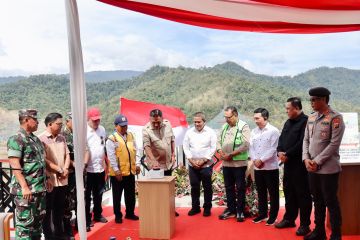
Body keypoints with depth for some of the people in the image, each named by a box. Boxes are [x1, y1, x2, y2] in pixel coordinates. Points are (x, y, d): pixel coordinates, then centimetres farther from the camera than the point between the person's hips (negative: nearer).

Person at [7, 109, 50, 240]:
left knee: (38, 220, 17)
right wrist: (24, 187, -23)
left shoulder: (35, 139, 13)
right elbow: (15, 166, -19)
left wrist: (46, 181, 20)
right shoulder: (16, 140, -13)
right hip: (26, 190, -9)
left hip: (40, 188, 9)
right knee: (25, 222, -1)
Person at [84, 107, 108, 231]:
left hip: (100, 168, 6)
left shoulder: (102, 129, 7)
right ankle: (87, 220, 15)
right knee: (87, 196, 6)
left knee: (98, 194, 20)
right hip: (88, 169, -6)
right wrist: (84, 164, -26)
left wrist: (106, 163, 15)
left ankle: (97, 215, 36)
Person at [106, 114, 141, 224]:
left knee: (130, 194, 16)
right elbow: (111, 156, -14)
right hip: (118, 173, -5)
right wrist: (116, 170, -16)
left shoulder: (131, 136, 9)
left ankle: (130, 213, 31)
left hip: (130, 171, 6)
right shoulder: (112, 139, -10)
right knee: (117, 195, 9)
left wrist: (137, 164, 7)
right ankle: (118, 215, 22)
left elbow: (135, 151, 12)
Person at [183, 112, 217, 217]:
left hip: (206, 165, -2)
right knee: (194, 187, 9)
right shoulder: (189, 132, 3)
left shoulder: (210, 132, -4)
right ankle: (195, 207, 22)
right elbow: (186, 147, 3)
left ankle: (207, 207, 19)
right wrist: (191, 160, -7)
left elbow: (213, 148, -6)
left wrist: (203, 160, -11)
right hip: (192, 165, 3)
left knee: (207, 187, 6)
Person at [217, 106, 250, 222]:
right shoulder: (224, 127, 12)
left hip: (239, 163, -6)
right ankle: (231, 209, 26)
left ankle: (240, 211, 16)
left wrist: (231, 154, -16)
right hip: (226, 163, 6)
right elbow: (218, 141, 14)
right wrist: (221, 152, -6)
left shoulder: (243, 126, -9)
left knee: (240, 188, 4)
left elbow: (245, 145, -17)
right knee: (229, 187, 14)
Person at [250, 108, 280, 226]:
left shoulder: (273, 131, -10)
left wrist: (261, 160, -16)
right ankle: (262, 214, 27)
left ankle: (273, 216, 17)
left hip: (271, 167, -5)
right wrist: (255, 160, -9)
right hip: (257, 168, 6)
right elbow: (251, 147, 6)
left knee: (273, 193, 5)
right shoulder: (254, 131, 8)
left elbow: (273, 149, -15)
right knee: (261, 192, 15)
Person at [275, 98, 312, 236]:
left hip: (300, 164, -8)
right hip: (288, 163, 9)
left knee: (302, 194, 1)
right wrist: (280, 151, -4)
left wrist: (287, 154, -16)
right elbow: (281, 139, 15)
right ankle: (289, 219, 29)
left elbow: (302, 143, -20)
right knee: (288, 192, 16)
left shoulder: (305, 121, -13)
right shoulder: (288, 123, 16)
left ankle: (305, 224, 11)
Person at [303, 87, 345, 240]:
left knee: (331, 202, 3)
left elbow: (334, 144, -15)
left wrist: (317, 161, -15)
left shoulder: (335, 118, -10)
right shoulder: (311, 118, 10)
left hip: (328, 168, -6)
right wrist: (306, 159, -3)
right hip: (312, 168, 6)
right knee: (317, 200, 15)